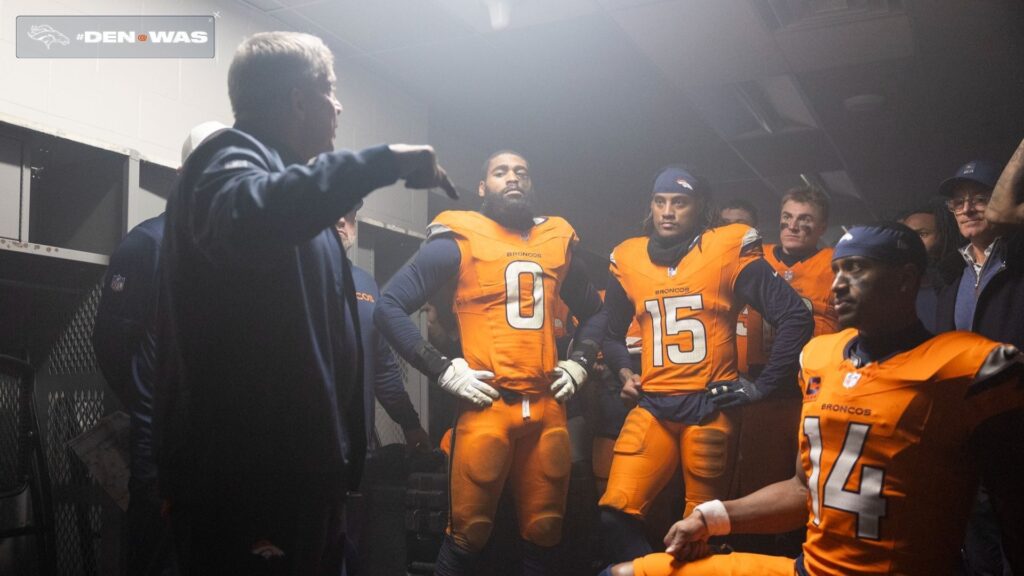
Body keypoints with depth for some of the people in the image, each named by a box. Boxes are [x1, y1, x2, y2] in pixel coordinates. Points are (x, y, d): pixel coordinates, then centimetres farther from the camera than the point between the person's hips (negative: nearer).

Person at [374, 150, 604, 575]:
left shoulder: (556, 241, 15)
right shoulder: (459, 240, 0)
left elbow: (593, 311, 29)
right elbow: (389, 307, -5)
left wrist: (578, 362, 14)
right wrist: (443, 371, -10)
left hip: (547, 408, 5)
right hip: (487, 407, -4)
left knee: (543, 532, 12)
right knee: (469, 533, 2)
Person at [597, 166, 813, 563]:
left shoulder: (729, 251, -3)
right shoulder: (629, 259, 8)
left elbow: (795, 316, -3)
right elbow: (611, 332, 23)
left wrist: (764, 386, -4)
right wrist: (624, 373, 7)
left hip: (711, 408, -3)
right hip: (651, 408, 3)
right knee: (615, 513, -9)